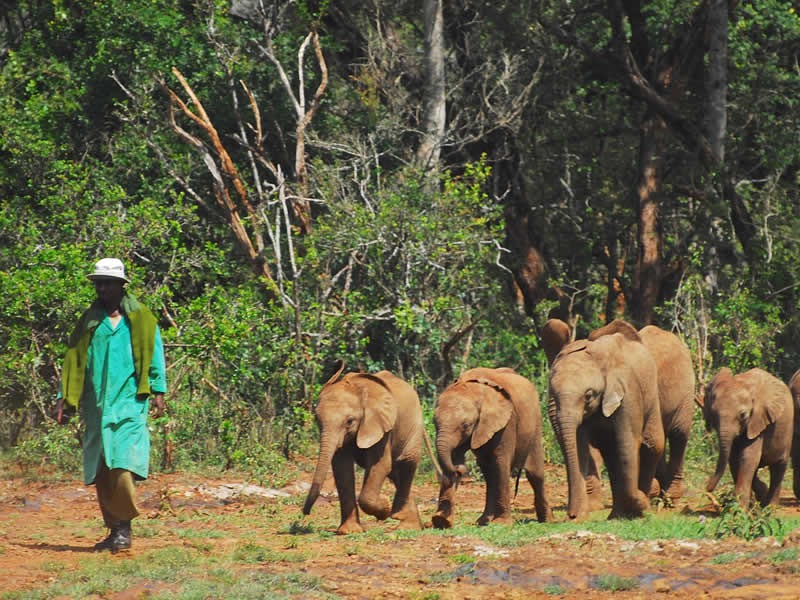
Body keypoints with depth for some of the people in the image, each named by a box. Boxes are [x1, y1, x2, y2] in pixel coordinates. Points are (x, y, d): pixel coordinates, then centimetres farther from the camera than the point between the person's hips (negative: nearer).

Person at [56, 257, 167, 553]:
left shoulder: (141, 320, 6)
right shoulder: (88, 322, 13)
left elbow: (155, 357, 7)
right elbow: (73, 361, 14)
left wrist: (158, 391, -3)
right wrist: (64, 399, 8)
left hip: (129, 403, -4)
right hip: (96, 405, 4)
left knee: (122, 465, -17)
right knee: (100, 473, 3)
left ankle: (124, 527, -11)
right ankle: (115, 530, 10)